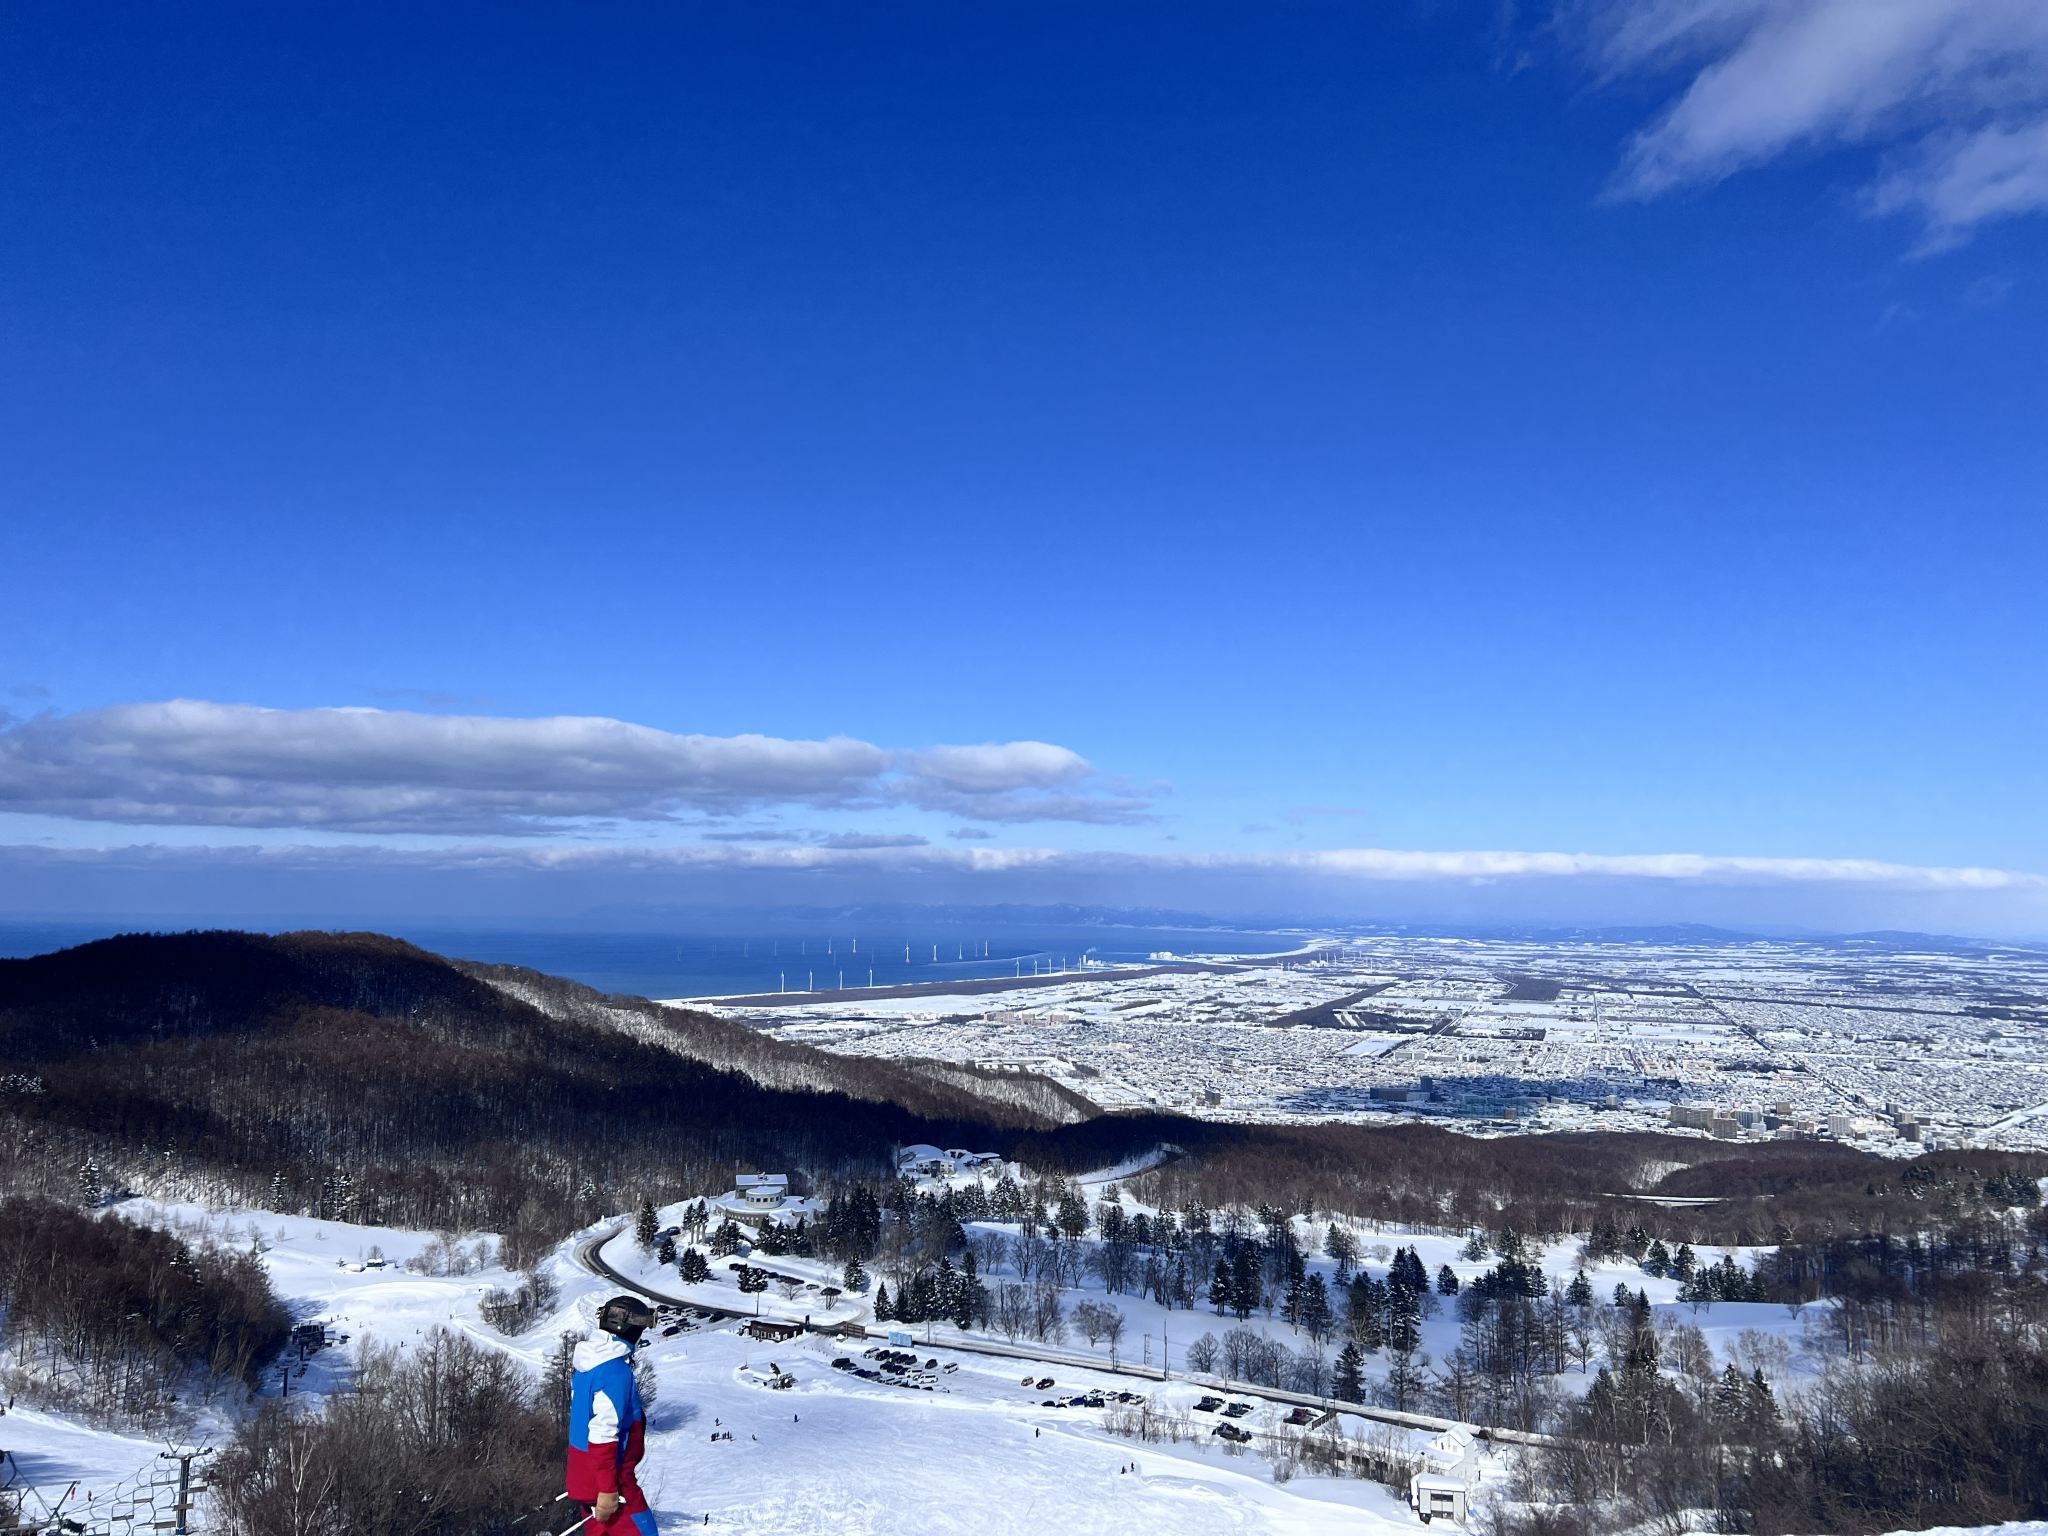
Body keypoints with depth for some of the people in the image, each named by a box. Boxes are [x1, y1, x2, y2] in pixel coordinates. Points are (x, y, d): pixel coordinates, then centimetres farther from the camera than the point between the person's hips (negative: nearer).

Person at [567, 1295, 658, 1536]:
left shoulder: (589, 1363, 8)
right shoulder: (616, 1371, -22)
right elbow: (604, 1433, -25)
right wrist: (608, 1489, -22)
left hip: (584, 1475, 9)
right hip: (608, 1481, -9)